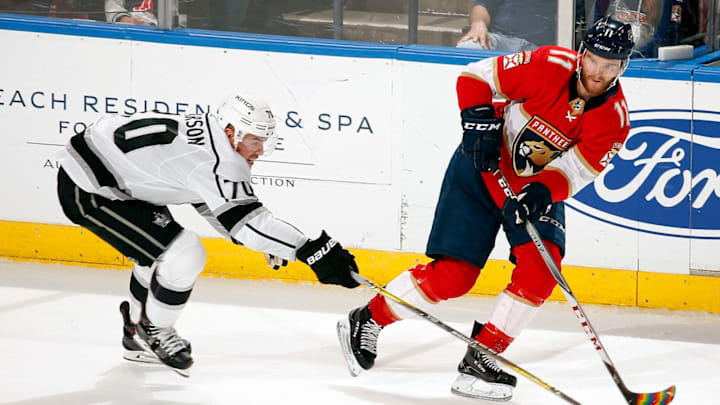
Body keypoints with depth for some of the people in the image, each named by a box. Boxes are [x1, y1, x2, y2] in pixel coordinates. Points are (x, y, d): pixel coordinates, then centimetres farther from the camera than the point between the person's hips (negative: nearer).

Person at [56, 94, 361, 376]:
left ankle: (139, 337, 37)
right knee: (183, 257, -12)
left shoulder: (205, 133, 6)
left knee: (161, 249, 23)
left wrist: (265, 240, 12)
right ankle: (154, 331, 11)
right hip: (87, 190, -11)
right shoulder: (216, 161, -24)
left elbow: (215, 205, 19)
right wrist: (313, 251, -35)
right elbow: (244, 220, -31)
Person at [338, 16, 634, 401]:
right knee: (453, 275, -8)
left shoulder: (614, 120, -15)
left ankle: (481, 359, -7)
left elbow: (573, 171, -20)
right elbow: (475, 77, -13)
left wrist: (541, 192, -38)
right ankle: (366, 321, 11)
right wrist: (480, 123, -25)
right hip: (484, 169, -3)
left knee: (539, 269, -19)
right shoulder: (549, 66, -22)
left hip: (540, 186, 3)